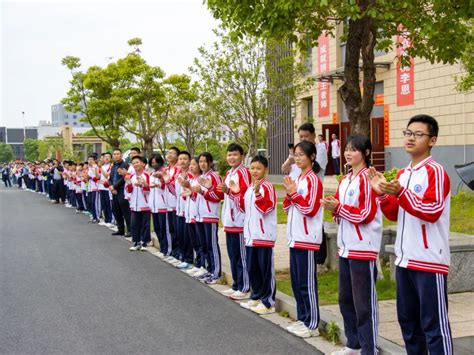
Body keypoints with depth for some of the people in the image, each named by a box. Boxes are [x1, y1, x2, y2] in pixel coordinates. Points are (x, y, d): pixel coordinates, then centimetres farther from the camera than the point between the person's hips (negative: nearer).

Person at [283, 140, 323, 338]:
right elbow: (287, 208, 16)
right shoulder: (298, 179, 14)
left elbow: (310, 209, -17)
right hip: (295, 237, 9)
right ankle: (302, 319, 22)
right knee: (296, 281, 12)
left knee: (307, 283, -4)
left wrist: (294, 193, -17)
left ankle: (312, 324, 3)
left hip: (307, 239, -9)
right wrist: (289, 194, -2)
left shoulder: (313, 180, -11)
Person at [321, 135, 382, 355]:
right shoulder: (345, 180, 14)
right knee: (345, 299, 15)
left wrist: (338, 207, -15)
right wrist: (333, 208, -1)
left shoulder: (367, 178, -12)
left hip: (363, 248, -9)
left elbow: (366, 214, -17)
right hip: (346, 247, 9)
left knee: (364, 302, -4)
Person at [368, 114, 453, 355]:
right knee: (407, 319, 16)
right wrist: (382, 193, -1)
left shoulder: (436, 172, -11)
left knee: (433, 323, -4)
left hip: (429, 261, -8)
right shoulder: (402, 174, 13)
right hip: (404, 259, 8)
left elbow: (432, 212, -21)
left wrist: (400, 192, -28)